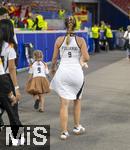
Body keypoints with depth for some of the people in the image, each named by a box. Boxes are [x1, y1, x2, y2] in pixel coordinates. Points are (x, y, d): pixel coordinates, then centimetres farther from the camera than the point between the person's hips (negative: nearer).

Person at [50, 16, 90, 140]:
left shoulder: (59, 40, 1)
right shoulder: (80, 40, -1)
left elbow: (54, 58, 6)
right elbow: (86, 58, -5)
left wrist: (52, 69, 24)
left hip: (63, 72, 0)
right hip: (76, 72, 0)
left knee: (64, 104, 3)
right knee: (77, 101, 22)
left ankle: (64, 132, 2)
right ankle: (77, 127, 31)